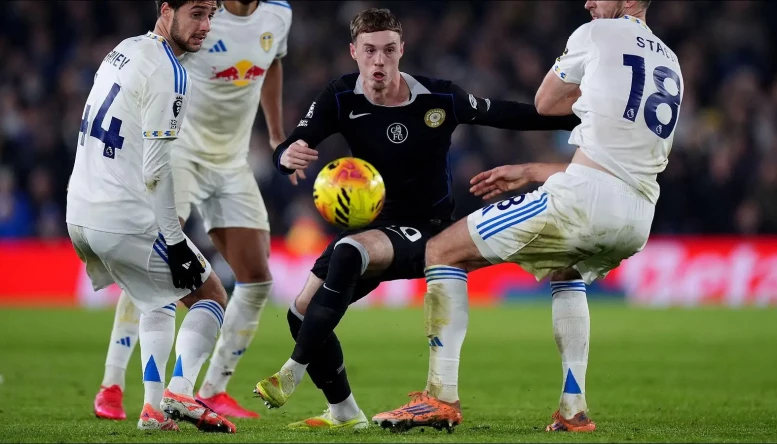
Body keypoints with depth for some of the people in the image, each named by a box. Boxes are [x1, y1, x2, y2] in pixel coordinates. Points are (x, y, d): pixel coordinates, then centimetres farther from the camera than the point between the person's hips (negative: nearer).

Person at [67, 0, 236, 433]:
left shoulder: (124, 51, 13)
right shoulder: (168, 74, -15)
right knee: (212, 297, 7)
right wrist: (174, 242, -16)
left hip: (80, 213, 8)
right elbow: (155, 168, -19)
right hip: (125, 219, -8)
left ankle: (154, 407, 13)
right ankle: (180, 391, -11)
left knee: (159, 300, 26)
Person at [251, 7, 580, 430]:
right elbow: (287, 150, -16)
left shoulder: (440, 98, -14)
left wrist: (581, 118, -2)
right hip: (373, 228, 5)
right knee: (302, 312, -4)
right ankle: (345, 414, 18)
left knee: (348, 252, -34)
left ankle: (292, 374, -31)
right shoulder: (341, 99, -10)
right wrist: (289, 155, -42)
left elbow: (505, 114, -1)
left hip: (424, 232, -5)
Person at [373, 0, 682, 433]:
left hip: (586, 199, -7)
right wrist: (528, 173, 28)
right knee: (567, 274, 39)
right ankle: (574, 410, 25)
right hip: (638, 222, 7)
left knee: (443, 252, 5)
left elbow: (545, 103, 17)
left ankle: (442, 396, -4)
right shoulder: (671, 65, 23)